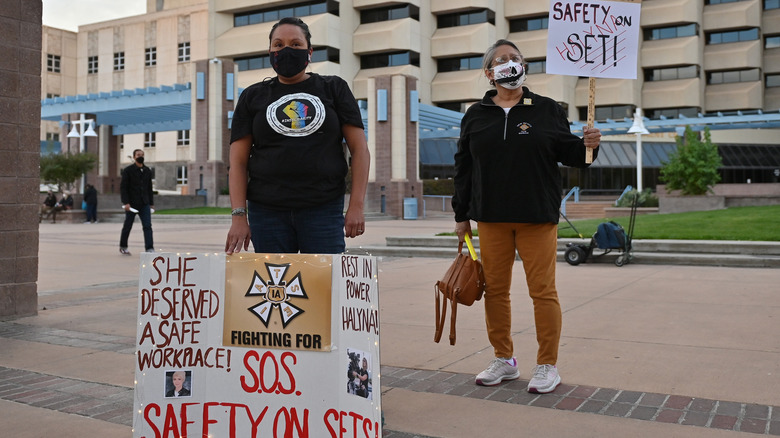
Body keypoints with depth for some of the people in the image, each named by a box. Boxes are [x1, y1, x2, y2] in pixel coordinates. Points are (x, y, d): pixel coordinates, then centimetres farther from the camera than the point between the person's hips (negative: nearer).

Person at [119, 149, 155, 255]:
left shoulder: (147, 171, 10)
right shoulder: (128, 170, -4)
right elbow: (123, 187, -8)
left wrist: (151, 203, 13)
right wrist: (126, 203, -17)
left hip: (144, 204, 3)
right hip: (131, 204, -3)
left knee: (147, 226, -10)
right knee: (127, 226, 8)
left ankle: (150, 249, -14)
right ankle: (123, 247, 26)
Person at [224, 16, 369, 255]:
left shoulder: (334, 89, 10)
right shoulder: (253, 97, 12)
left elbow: (359, 148, 4)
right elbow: (238, 161, 7)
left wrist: (356, 205, -6)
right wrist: (239, 216, -5)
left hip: (323, 209, -1)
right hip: (267, 212, 1)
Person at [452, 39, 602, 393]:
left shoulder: (546, 109, 6)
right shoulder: (476, 115, 11)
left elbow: (566, 152, 8)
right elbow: (463, 167, 12)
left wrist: (586, 146, -15)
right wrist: (461, 215, 10)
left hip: (537, 217, -2)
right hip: (491, 218, 3)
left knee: (542, 290, -2)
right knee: (495, 289, 7)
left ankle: (547, 366, 10)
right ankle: (504, 360, 22)